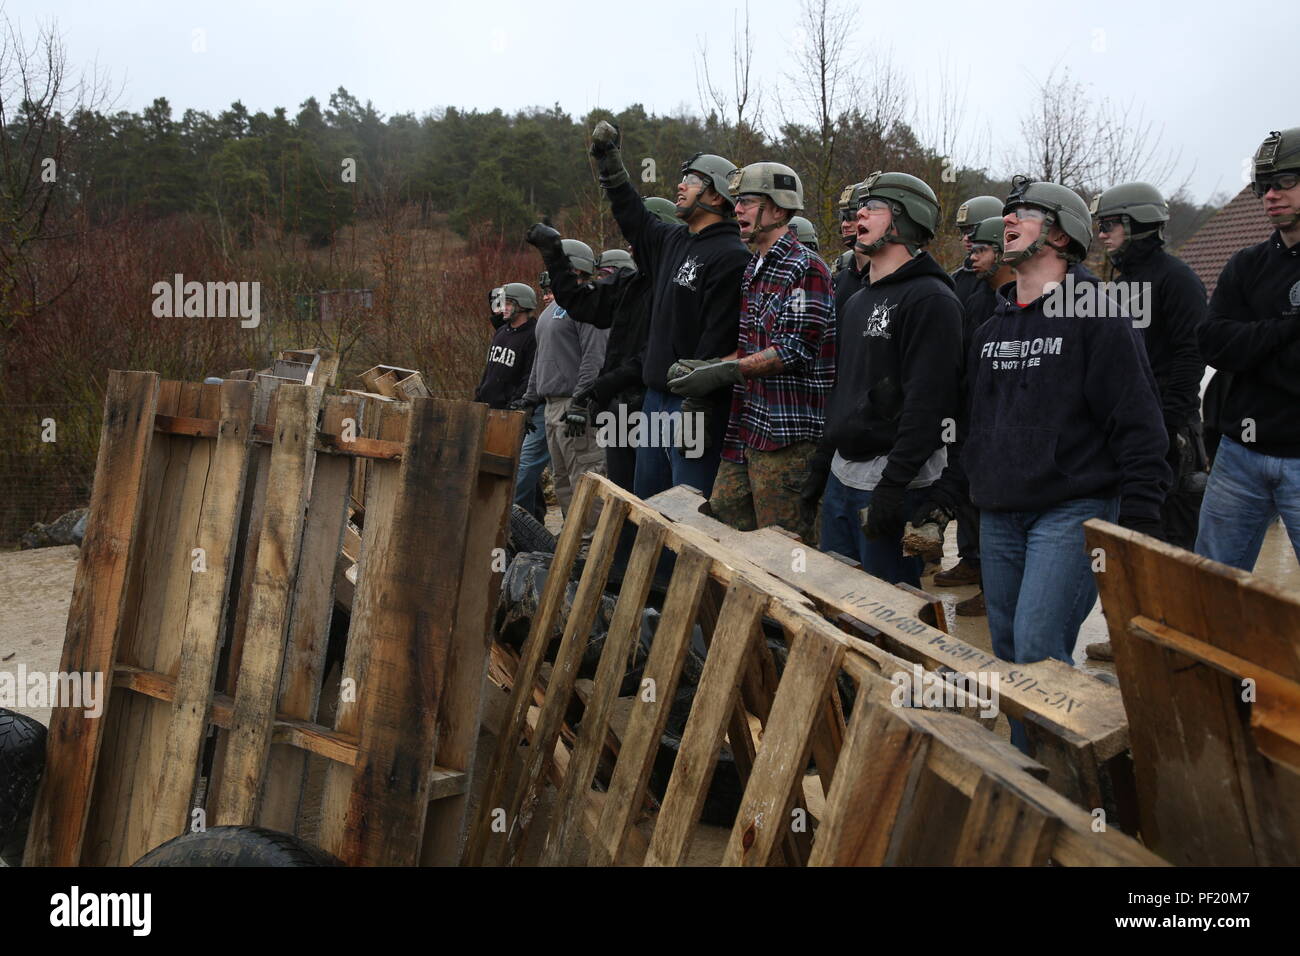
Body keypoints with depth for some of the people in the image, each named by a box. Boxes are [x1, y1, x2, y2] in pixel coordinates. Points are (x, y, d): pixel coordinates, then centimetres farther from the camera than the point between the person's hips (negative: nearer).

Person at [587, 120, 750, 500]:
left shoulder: (730, 257, -15)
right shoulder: (673, 242, 13)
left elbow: (717, 343, -21)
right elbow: (633, 217, 32)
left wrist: (696, 411, -24)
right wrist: (608, 159, 28)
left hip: (695, 404, -9)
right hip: (655, 397, 9)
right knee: (645, 506, 17)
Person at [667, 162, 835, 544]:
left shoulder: (805, 267, -10)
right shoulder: (754, 268, 19)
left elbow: (795, 350, -19)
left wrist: (724, 371, -20)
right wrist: (706, 367, 5)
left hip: (786, 432, -9)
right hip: (746, 426, 9)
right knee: (721, 516, 14)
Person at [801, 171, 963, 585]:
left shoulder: (930, 299, -13)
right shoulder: (858, 302, 17)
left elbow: (928, 403, -21)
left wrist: (892, 485, -25)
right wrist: (820, 465, 19)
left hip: (893, 483, -9)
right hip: (841, 477, 9)